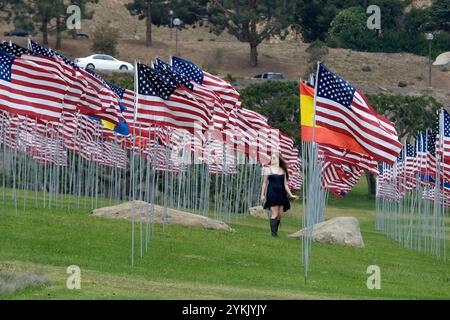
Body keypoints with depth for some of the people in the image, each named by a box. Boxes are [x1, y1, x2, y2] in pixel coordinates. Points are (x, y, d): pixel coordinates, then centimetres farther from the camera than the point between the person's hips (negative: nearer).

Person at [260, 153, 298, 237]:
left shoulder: (283, 171, 13)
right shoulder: (268, 170, 6)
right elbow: (264, 183, 7)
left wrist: (291, 195, 14)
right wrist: (262, 195, 2)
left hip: (281, 194, 4)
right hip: (272, 193, -4)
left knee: (280, 214, 1)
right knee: (274, 214, -11)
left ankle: (275, 231, 11)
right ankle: (273, 232, -10)